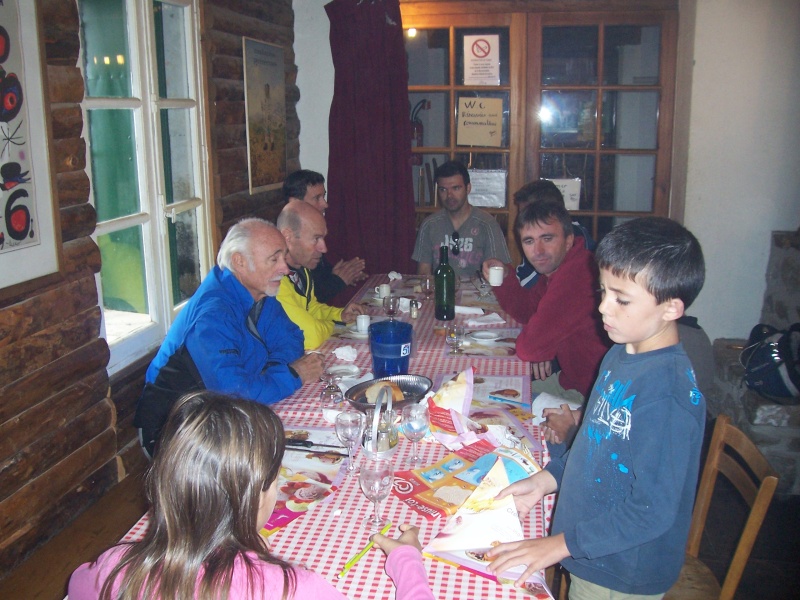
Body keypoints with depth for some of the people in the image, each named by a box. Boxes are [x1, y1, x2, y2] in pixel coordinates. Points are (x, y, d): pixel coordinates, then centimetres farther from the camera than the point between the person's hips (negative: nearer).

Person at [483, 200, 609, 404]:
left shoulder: (579, 273, -31)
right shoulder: (555, 267, 2)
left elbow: (529, 346, -30)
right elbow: (527, 310, 18)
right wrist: (504, 278, 1)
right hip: (570, 377, 9)